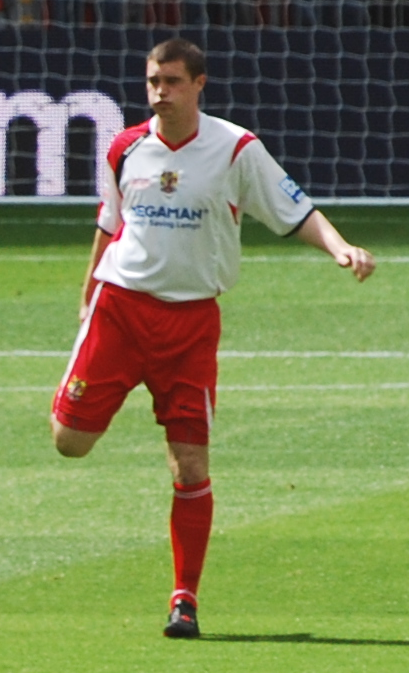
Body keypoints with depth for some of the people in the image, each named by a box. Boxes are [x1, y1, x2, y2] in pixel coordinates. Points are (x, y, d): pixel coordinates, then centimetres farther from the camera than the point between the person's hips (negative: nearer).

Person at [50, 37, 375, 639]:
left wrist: (341, 248, -19)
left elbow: (297, 213, -2)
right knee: (71, 440, -9)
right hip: (120, 302, 2)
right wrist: (90, 295, 22)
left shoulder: (237, 149, -4)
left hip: (192, 316, -2)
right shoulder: (125, 150, 4)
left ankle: (186, 599, 4)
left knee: (191, 465, -6)